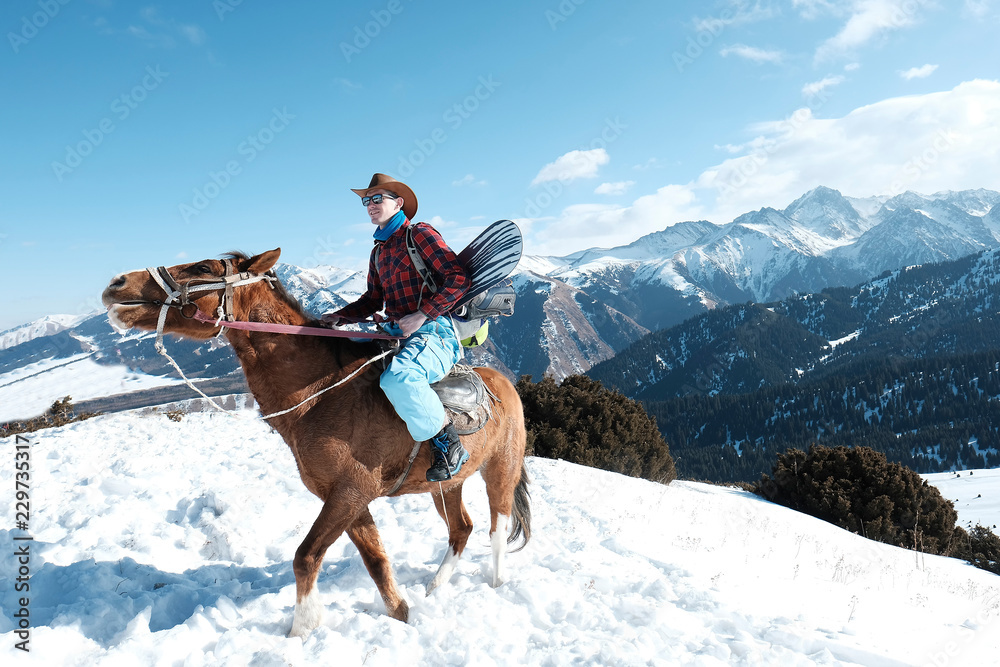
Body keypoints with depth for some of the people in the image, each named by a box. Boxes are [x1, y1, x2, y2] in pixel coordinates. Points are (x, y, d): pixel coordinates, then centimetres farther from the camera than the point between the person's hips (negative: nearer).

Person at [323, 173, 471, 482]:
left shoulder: (420, 234, -4)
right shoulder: (378, 250, 21)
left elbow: (458, 279, -13)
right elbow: (373, 300, 24)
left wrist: (422, 314, -21)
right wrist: (338, 317, 7)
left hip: (433, 332, -9)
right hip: (394, 331, 9)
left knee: (397, 378, -36)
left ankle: (448, 444, -18)